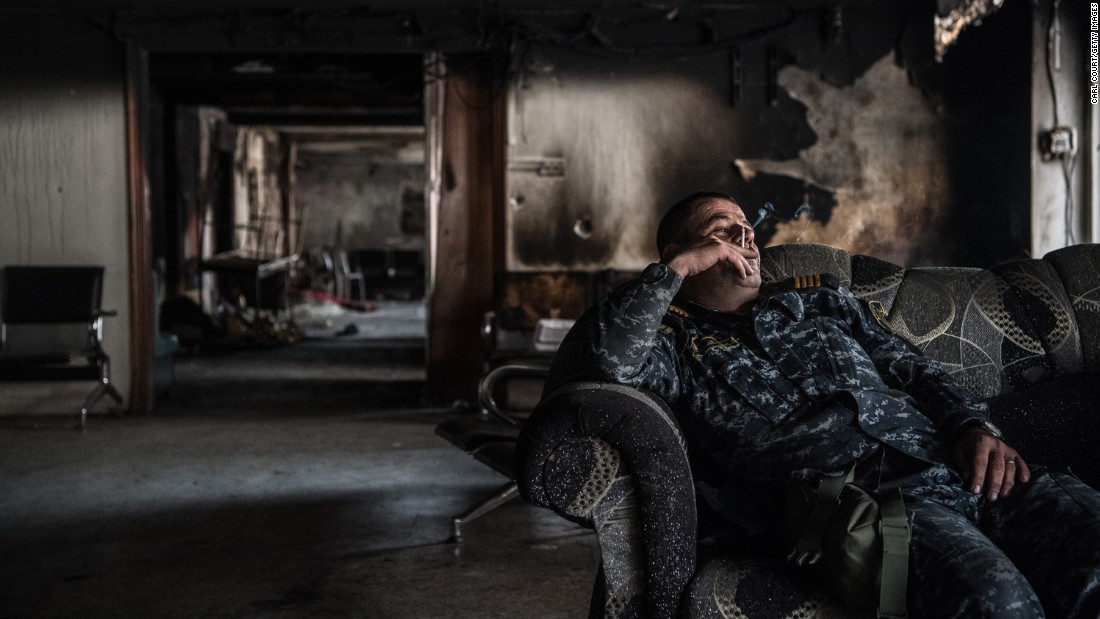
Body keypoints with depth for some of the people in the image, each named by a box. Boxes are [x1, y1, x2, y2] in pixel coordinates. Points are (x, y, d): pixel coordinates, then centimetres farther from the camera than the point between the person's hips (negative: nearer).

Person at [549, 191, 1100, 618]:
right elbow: (611, 355, -6)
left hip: (952, 464, 5)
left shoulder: (821, 299, 34)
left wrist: (974, 426, 7)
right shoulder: (678, 342, 17)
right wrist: (680, 265, 5)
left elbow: (912, 368, 28)